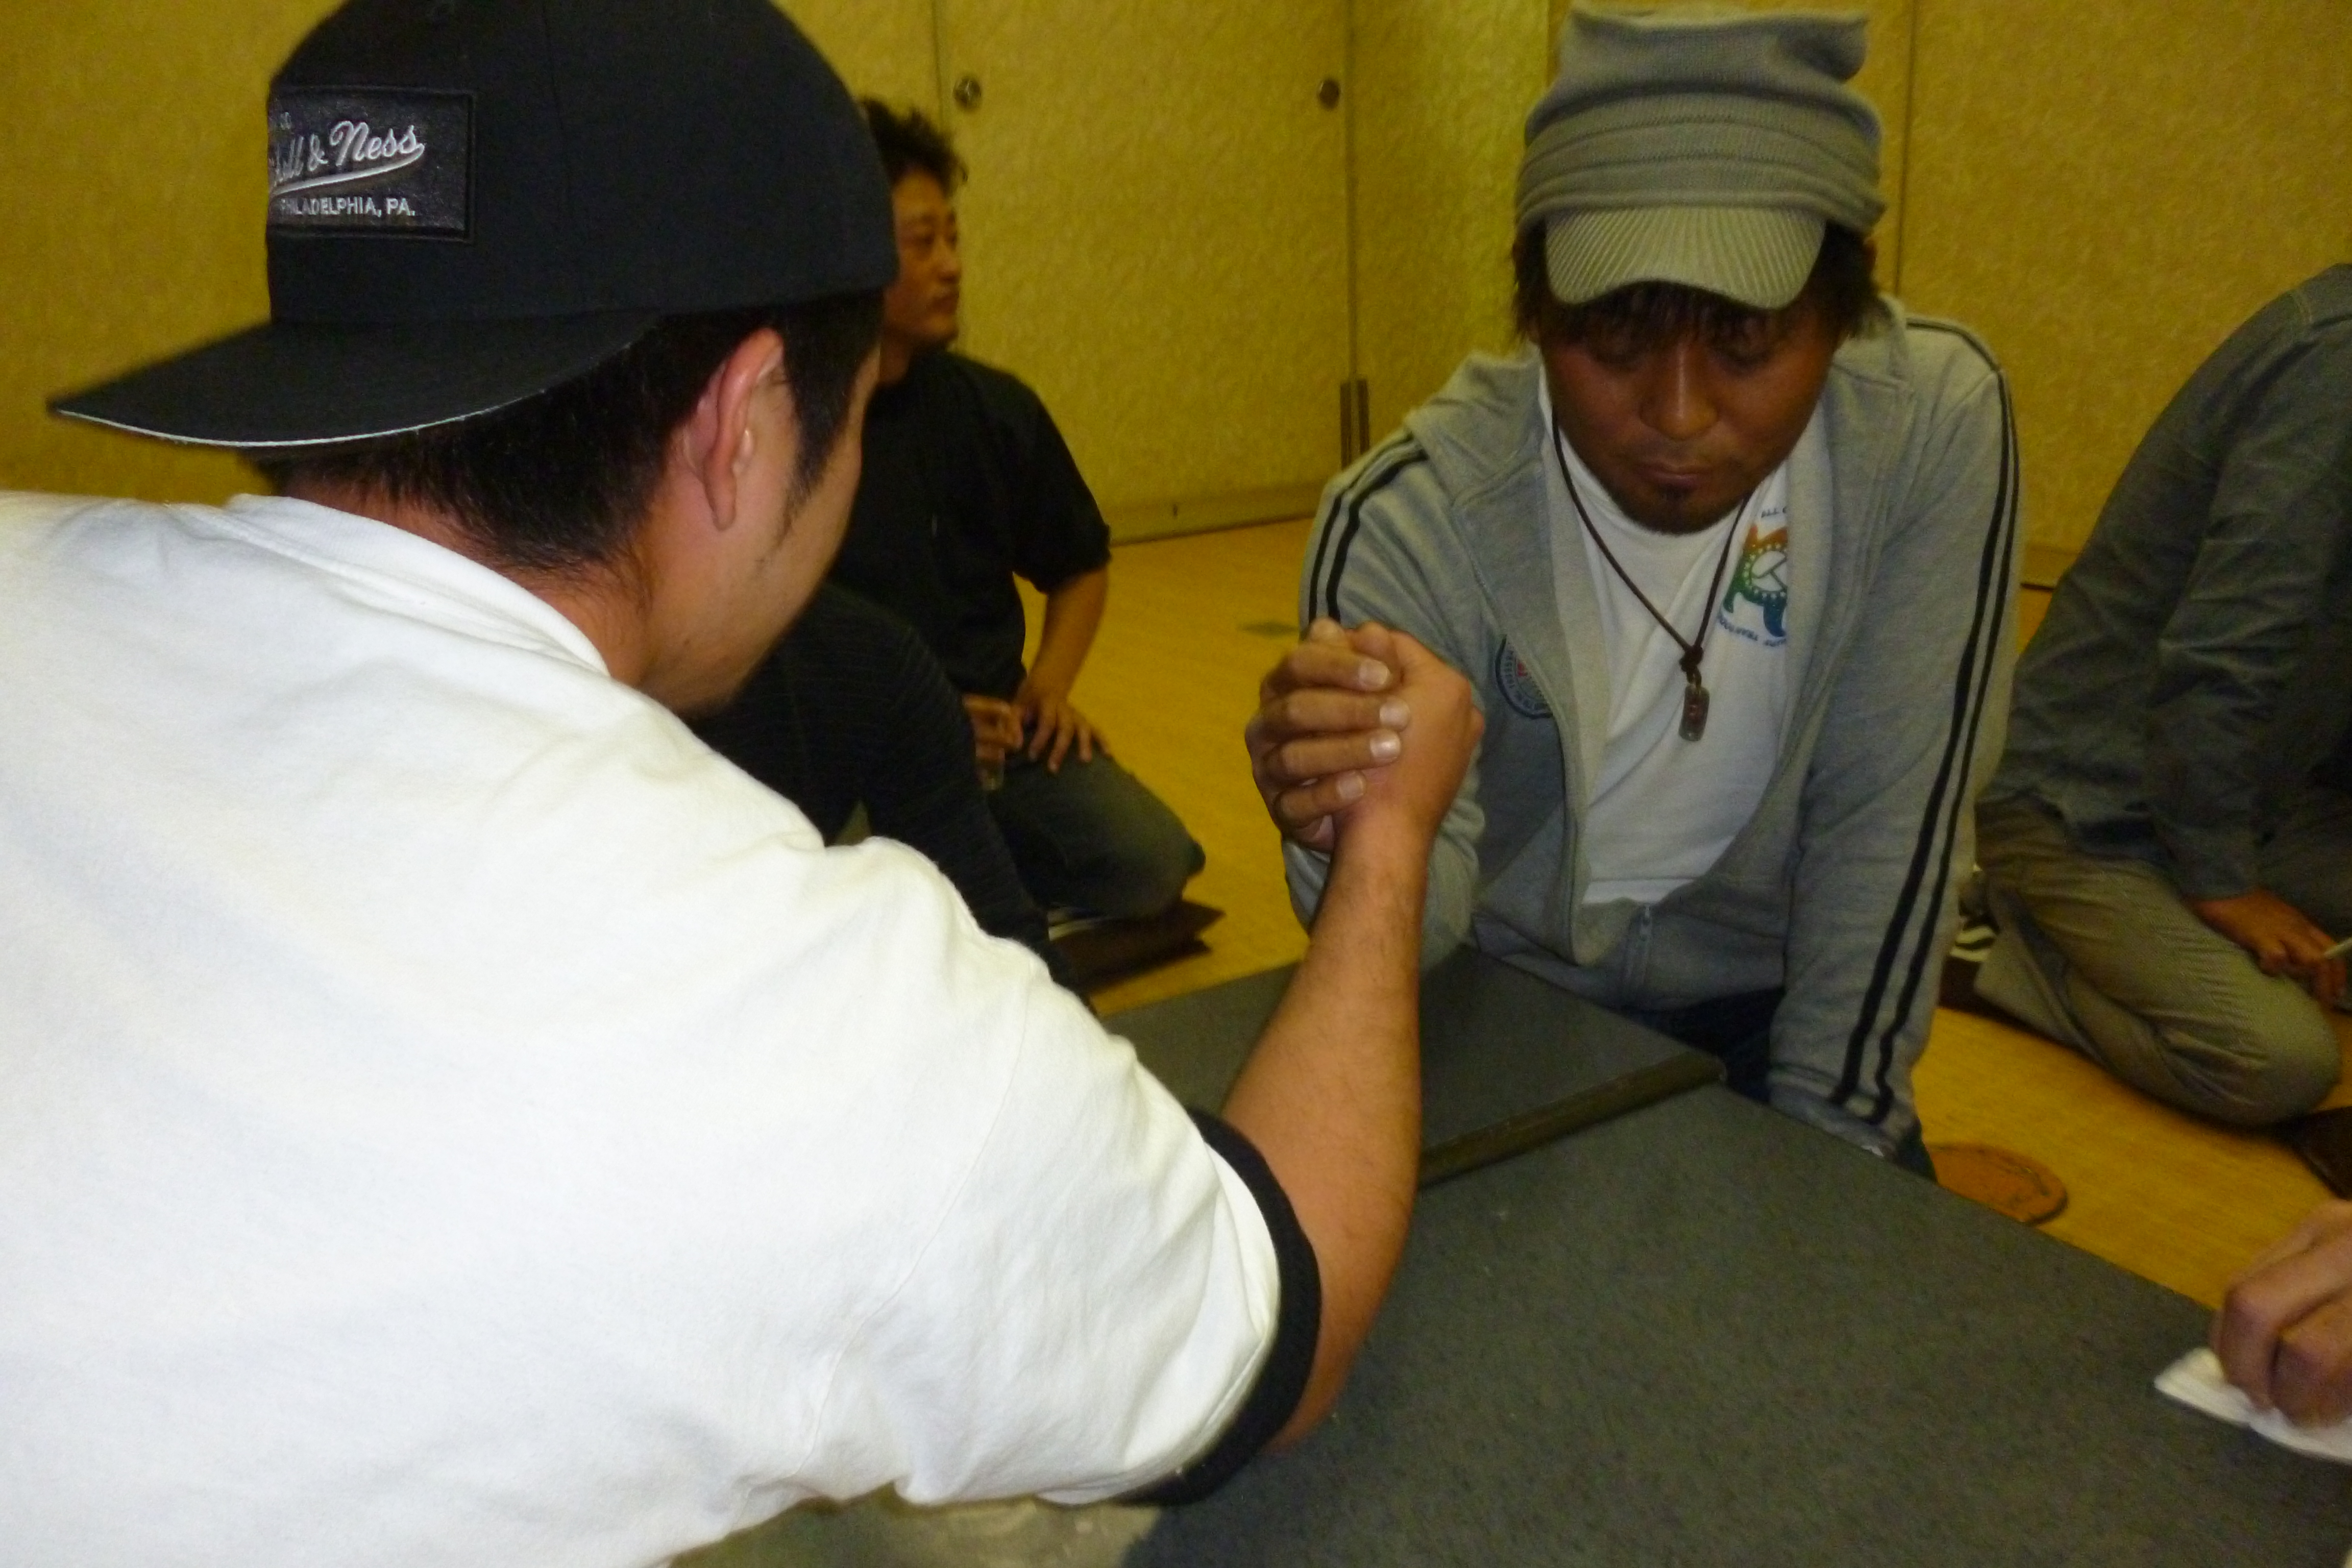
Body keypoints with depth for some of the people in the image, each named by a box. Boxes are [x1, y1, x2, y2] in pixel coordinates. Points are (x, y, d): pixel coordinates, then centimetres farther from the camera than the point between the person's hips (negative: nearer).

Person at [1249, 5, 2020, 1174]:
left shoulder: (1935, 425, -21)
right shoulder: (1409, 519, -26)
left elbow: (1889, 826, -13)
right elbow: (1407, 942, -23)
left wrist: (1827, 1134, -10)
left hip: (1774, 1008, 2)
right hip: (1509, 1012, -1)